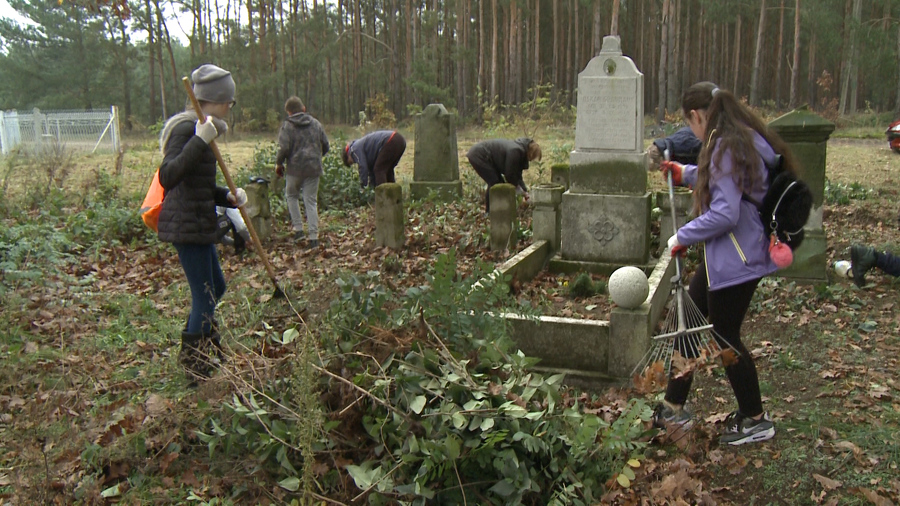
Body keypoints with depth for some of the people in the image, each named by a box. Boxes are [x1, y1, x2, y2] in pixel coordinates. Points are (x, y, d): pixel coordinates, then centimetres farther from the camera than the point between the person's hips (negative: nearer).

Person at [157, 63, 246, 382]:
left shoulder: (201, 129, 15)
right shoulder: (186, 128, -16)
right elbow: (167, 177, -30)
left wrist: (228, 196, 2)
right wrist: (199, 142, -36)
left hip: (197, 223, 10)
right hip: (187, 225, -10)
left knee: (215, 287, 22)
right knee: (204, 296, -3)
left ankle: (193, 354, 40)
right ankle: (195, 369, 12)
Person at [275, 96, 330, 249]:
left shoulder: (287, 126, -4)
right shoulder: (316, 124, 10)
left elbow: (284, 148, -13)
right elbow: (325, 145, 13)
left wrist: (279, 163, 3)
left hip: (295, 168, -3)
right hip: (314, 169, 3)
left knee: (291, 196, 20)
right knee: (311, 202, 5)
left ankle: (298, 230, 12)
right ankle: (313, 237, 1)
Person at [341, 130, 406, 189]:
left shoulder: (355, 149, 3)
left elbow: (363, 167, -5)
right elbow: (371, 169, 33)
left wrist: (363, 187, 3)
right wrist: (371, 187, 34)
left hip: (391, 142, -10)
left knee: (379, 170, -2)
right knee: (388, 170, 22)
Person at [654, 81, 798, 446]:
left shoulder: (726, 148, -22)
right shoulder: (742, 140, 10)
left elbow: (725, 213, -28)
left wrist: (683, 237, -17)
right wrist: (686, 174, 30)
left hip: (736, 261, -10)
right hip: (724, 258, 11)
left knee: (725, 339, 4)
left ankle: (755, 421, 23)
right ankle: (673, 408, 25)